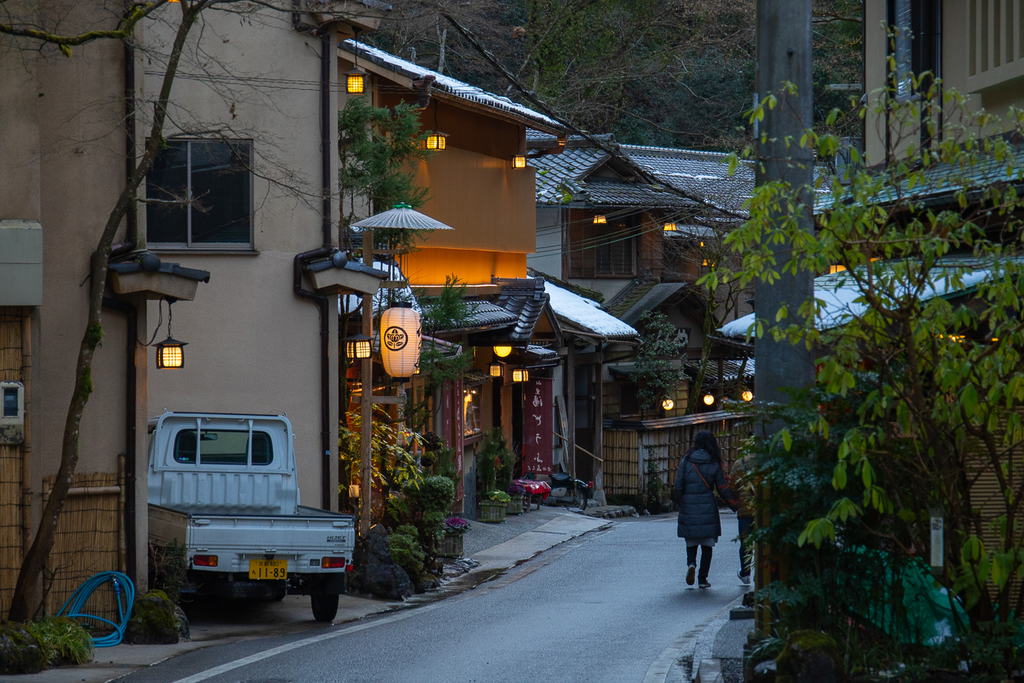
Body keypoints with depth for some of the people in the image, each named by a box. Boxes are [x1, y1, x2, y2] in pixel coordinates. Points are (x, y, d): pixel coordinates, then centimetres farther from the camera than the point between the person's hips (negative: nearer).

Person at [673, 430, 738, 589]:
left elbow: (678, 487, -1)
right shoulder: (714, 464, -1)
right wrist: (736, 506, 11)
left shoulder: (686, 461, -1)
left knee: (691, 541, 13)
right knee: (707, 544, 8)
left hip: (689, 507, 0)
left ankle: (691, 563, -16)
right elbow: (723, 489, 1)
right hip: (708, 508, 0)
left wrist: (680, 504, 15)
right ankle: (702, 579, 6)